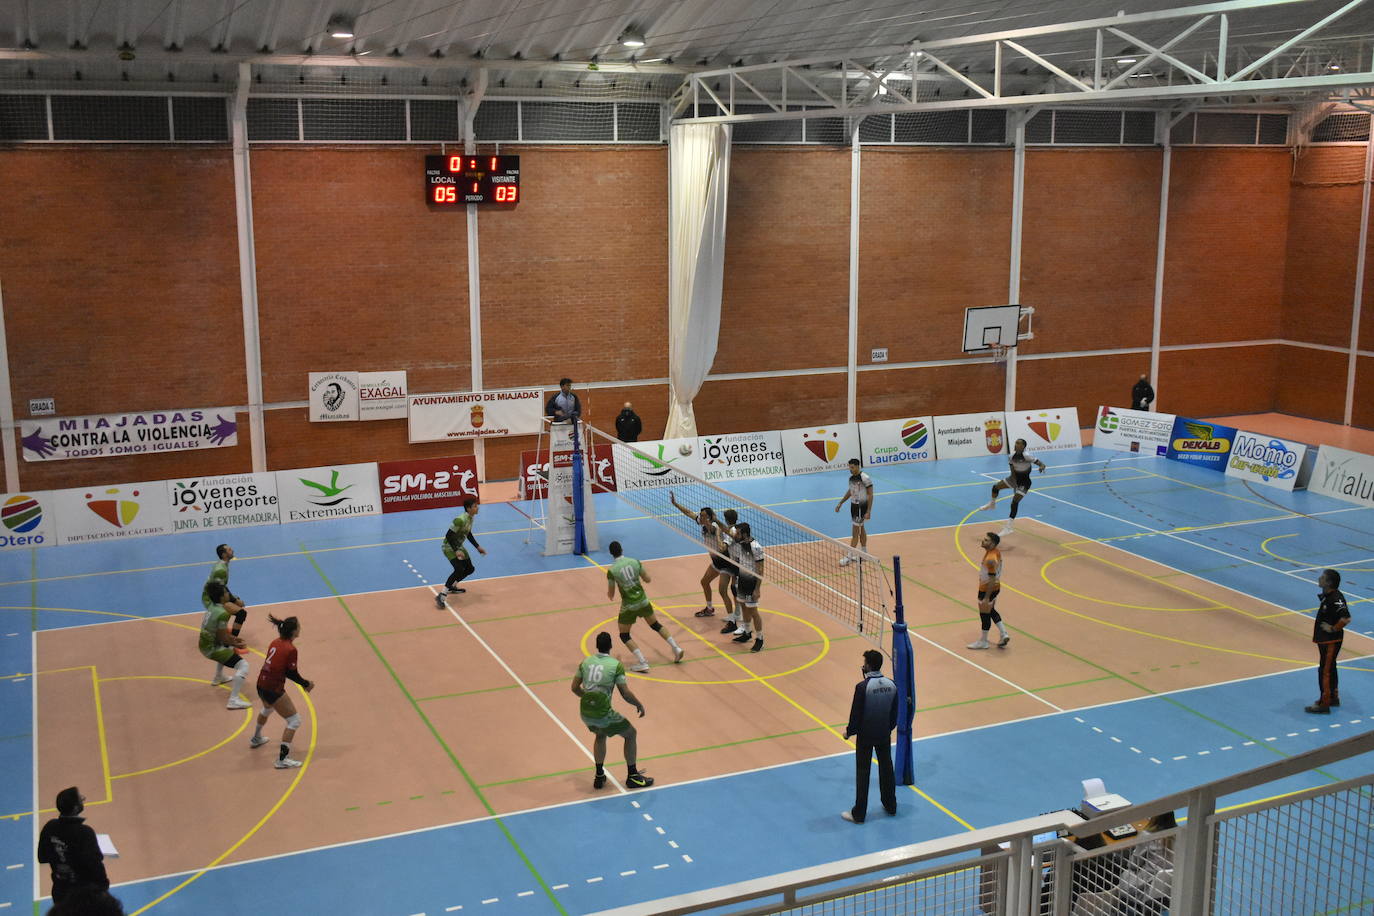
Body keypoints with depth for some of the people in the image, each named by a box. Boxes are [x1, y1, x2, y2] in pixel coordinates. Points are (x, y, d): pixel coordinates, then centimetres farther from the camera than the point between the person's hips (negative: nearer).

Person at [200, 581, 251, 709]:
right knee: (243, 665, -12)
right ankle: (234, 700, -20)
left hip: (204, 644, 9)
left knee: (227, 649, 40)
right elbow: (222, 638, -20)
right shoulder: (222, 614, -24)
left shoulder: (212, 607, 3)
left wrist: (232, 638, 15)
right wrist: (235, 645, -5)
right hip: (212, 649, -9)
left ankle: (218, 678, 56)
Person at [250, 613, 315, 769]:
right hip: (273, 690, -9)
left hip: (261, 684, 9)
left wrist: (303, 682, 9)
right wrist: (306, 684, 2)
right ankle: (282, 759, -4)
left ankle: (256, 739, 63)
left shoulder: (275, 642, 5)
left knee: (267, 709, 39)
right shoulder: (290, 650, -19)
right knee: (294, 721, 0)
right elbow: (292, 674, -15)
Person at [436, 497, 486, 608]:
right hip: (449, 547, -9)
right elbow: (449, 535, -27)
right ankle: (441, 596, -22)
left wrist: (478, 547, 16)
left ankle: (452, 587, 34)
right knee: (459, 569, -25)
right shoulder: (460, 520, -28)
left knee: (470, 568, 13)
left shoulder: (471, 518, 1)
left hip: (458, 546, 9)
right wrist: (456, 551, -32)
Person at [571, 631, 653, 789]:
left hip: (585, 713, 5)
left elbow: (575, 688, 10)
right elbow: (625, 693, -11)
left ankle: (599, 777, 36)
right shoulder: (616, 665, -10)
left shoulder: (586, 662, 3)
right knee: (631, 734, 17)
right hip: (603, 714, -5)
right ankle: (632, 776, 21)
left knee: (600, 736, 34)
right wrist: (639, 705, 6)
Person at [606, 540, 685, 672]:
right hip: (643, 600, 4)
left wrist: (609, 594, 19)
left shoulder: (611, 571, -14)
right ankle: (676, 648, 19)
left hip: (629, 605, -4)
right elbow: (648, 579, 4)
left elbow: (611, 594, -4)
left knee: (624, 635, 10)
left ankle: (642, 663, -3)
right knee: (656, 625, 25)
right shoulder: (635, 562, -5)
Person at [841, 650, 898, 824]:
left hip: (865, 736, -5)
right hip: (884, 734, 5)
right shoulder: (891, 685, -6)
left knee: (862, 773, 5)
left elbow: (856, 713, -18)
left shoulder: (862, 687, -23)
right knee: (886, 769, 20)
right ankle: (890, 806, 34)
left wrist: (849, 731, -1)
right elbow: (895, 713, 3)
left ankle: (859, 814, 12)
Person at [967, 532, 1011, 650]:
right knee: (991, 611, 25)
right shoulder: (996, 551, -4)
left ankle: (983, 641, 25)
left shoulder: (990, 560, -32)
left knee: (985, 614, 8)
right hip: (995, 587, 9)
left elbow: (992, 580, -29)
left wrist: (986, 598, -24)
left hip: (987, 589, -9)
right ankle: (1004, 634, 28)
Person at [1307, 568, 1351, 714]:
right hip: (1324, 639, 10)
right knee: (1329, 669, 21)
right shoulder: (1326, 595, 4)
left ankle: (1324, 704, 6)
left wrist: (1333, 628, -22)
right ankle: (1333, 698, 36)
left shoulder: (1335, 598, -25)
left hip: (1331, 640, -10)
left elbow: (1346, 618, -33)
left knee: (1325, 670, -2)